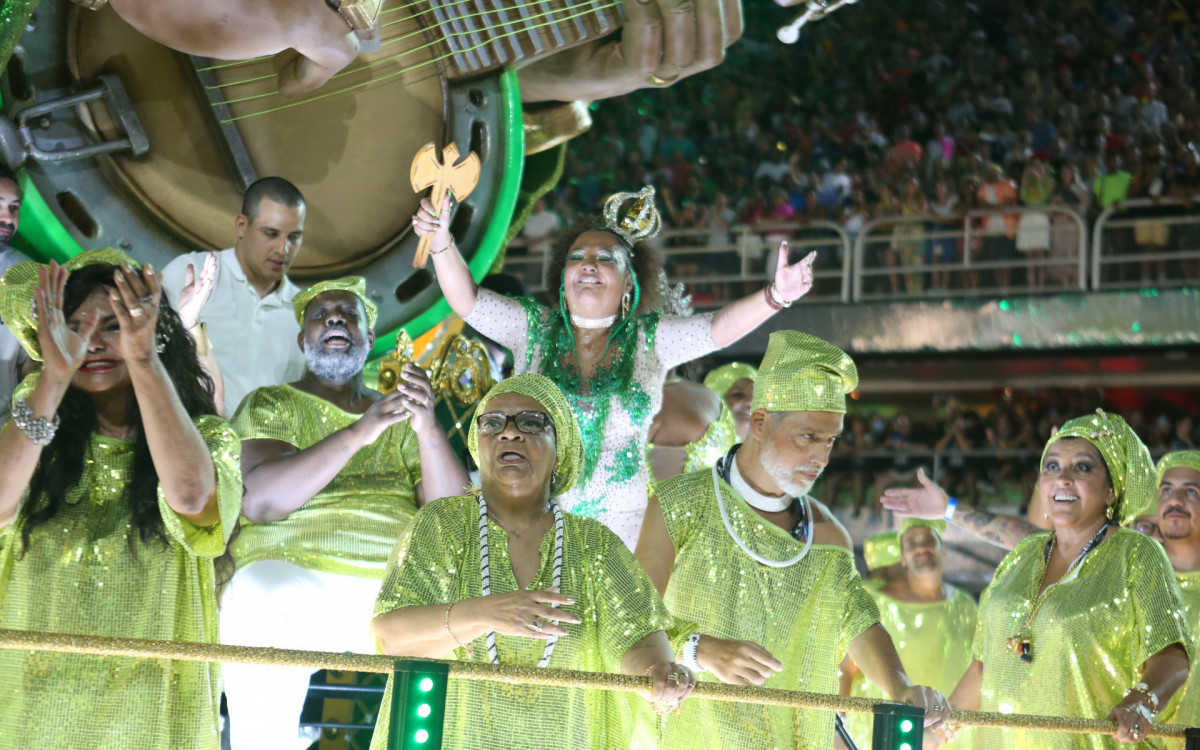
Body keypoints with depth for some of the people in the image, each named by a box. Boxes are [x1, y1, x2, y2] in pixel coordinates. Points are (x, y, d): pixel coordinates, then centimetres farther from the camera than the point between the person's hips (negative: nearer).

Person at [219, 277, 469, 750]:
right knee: (259, 600, -37)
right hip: (292, 573, -2)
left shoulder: (399, 418, 23)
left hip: (398, 587, 2)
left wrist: (428, 428, -9)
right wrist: (358, 433, -15)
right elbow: (258, 502, -6)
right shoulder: (270, 405, 15)